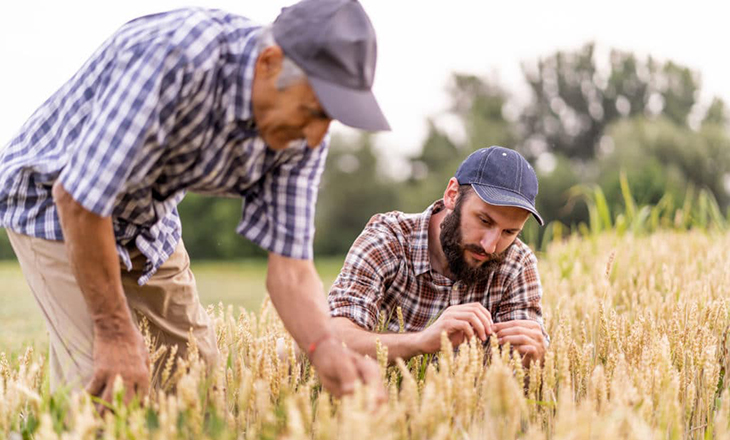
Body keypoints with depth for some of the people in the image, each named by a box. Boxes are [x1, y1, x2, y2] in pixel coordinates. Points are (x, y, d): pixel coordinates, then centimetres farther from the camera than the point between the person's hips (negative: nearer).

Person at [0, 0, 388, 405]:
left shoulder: (302, 133, -17)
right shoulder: (172, 57, -39)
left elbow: (290, 266, -16)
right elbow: (78, 197, -35)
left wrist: (326, 349, -37)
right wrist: (115, 333, -26)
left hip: (149, 217, 6)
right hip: (52, 201, -6)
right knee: (104, 389, -17)